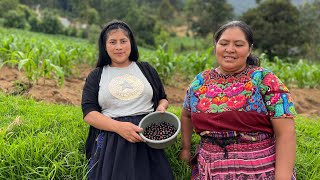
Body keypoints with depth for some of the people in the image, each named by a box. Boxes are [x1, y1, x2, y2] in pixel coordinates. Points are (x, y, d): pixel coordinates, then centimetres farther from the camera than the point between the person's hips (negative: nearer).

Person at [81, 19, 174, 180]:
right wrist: (119, 127, -17)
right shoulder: (96, 76, 7)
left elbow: (162, 98, 20)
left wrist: (161, 107, -5)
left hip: (147, 139, 1)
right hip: (110, 143, -1)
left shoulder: (146, 69, 12)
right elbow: (88, 113, -2)